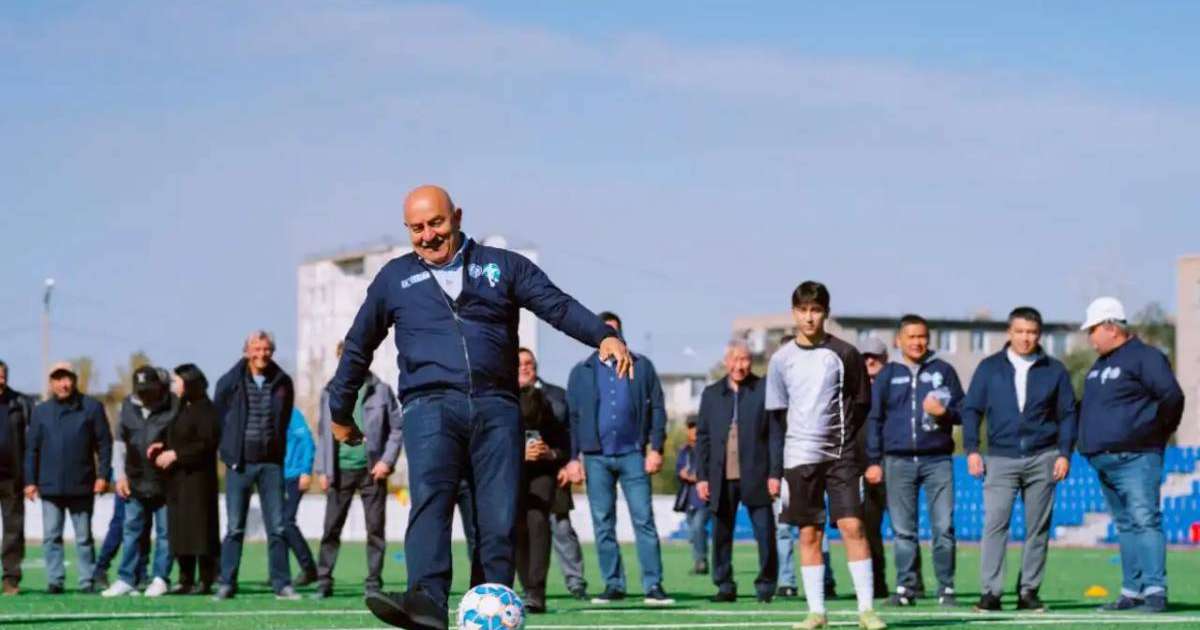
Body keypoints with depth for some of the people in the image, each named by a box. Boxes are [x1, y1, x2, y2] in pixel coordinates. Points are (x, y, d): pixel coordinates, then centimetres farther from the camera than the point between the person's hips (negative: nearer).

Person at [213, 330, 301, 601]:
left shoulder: (283, 383, 4)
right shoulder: (230, 382, -1)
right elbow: (218, 418, 8)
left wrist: (278, 450, 10)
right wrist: (229, 451, 6)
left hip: (271, 463, 1)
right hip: (239, 464, -1)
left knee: (277, 527, 1)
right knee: (234, 528, 1)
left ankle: (281, 583, 5)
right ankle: (227, 584, 6)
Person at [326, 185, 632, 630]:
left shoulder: (502, 266, 16)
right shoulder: (395, 278, 19)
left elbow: (559, 306, 7)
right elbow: (358, 346, 27)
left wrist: (604, 336, -11)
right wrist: (340, 412, 30)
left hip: (496, 406, 1)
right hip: (431, 406, -1)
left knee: (500, 518, -5)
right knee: (429, 498, -25)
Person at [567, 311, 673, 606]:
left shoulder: (641, 367, 7)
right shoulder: (581, 372, 10)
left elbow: (657, 408, 5)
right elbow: (572, 416, 9)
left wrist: (656, 448, -4)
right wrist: (572, 457, 1)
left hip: (632, 453, -1)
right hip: (596, 457, 1)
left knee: (644, 520, -5)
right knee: (603, 524, 3)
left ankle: (653, 585, -5)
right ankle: (613, 585, 9)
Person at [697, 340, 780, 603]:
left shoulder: (764, 390, 3)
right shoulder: (711, 394, 12)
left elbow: (776, 434, 0)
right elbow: (703, 438, 12)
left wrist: (775, 473, -7)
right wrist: (701, 476, 5)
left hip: (755, 476, -2)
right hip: (721, 478, 3)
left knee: (765, 533, -4)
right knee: (721, 534, 4)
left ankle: (765, 585, 7)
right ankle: (724, 586, 13)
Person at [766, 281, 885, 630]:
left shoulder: (844, 354, 0)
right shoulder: (781, 359, 6)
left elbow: (861, 404, 6)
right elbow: (776, 416, 9)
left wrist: (842, 438, -3)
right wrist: (774, 468, 5)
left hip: (840, 454, -2)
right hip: (800, 457, 2)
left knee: (853, 526, -9)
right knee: (809, 534, 2)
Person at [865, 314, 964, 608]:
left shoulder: (943, 371, 8)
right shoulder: (888, 375, 9)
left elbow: (962, 410, 11)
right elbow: (874, 419, 11)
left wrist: (944, 412, -12)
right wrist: (874, 461, 5)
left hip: (937, 459, -1)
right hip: (898, 461, 1)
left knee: (944, 526, -5)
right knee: (903, 530, 3)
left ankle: (946, 588, 0)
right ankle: (905, 587, 8)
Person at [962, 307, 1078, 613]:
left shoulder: (1054, 370, 7)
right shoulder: (989, 368, 6)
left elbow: (1067, 414, 8)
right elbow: (971, 409, 7)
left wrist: (1065, 453, -1)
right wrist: (971, 450, -2)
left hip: (1041, 459, 1)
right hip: (1001, 458, -1)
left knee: (1038, 528, 3)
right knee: (995, 524, -9)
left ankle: (1029, 591, 9)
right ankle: (990, 592, -9)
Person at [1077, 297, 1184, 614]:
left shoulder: (1144, 357, -8)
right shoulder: (1099, 366, 19)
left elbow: (1171, 396, -16)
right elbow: (1089, 407, 29)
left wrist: (1158, 431, -8)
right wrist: (1087, 438, 16)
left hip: (1135, 457, -9)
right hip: (1103, 461, 9)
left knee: (1144, 522, -13)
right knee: (1125, 526, 11)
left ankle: (1155, 592, -16)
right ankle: (1132, 591, 14)